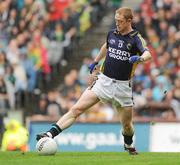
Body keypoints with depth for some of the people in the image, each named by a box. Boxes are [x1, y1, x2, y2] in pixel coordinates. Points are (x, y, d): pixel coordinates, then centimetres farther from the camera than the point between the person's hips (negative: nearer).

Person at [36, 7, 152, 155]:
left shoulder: (136, 38, -9)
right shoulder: (112, 33, 6)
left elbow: (148, 54, -27)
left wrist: (139, 58, -49)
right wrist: (95, 62, 35)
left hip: (122, 86, -3)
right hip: (104, 80, 3)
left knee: (127, 124, 7)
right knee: (77, 109, -12)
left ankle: (129, 145, 40)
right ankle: (50, 134, -18)